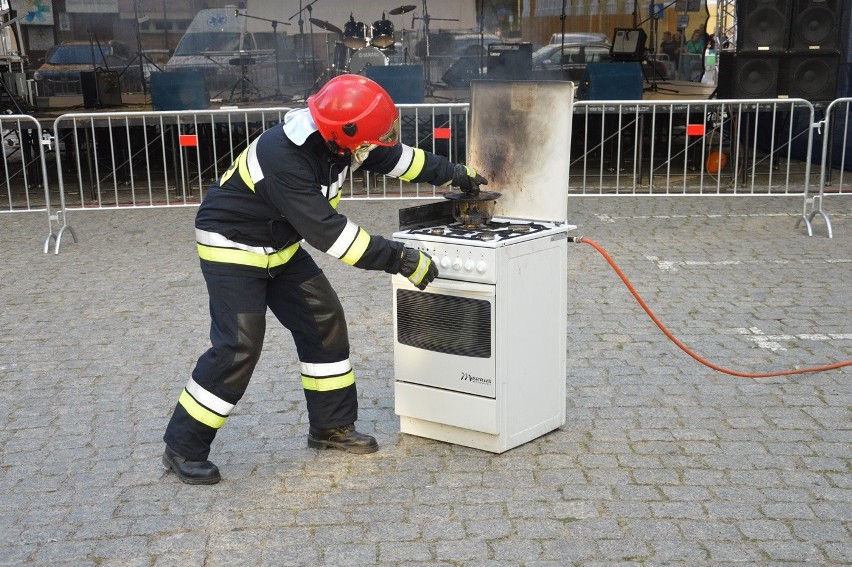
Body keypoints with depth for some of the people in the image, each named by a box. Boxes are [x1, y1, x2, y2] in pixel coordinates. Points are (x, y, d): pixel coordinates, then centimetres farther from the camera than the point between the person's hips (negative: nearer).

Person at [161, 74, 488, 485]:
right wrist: (402, 259, -34)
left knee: (323, 321, 5)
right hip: (232, 246, -8)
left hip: (279, 244, 9)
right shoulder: (283, 159, -36)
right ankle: (183, 448, 0)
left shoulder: (336, 139, -11)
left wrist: (456, 174, 10)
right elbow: (331, 233, -37)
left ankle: (331, 426, 19)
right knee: (238, 347, -14)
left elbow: (398, 158, 7)